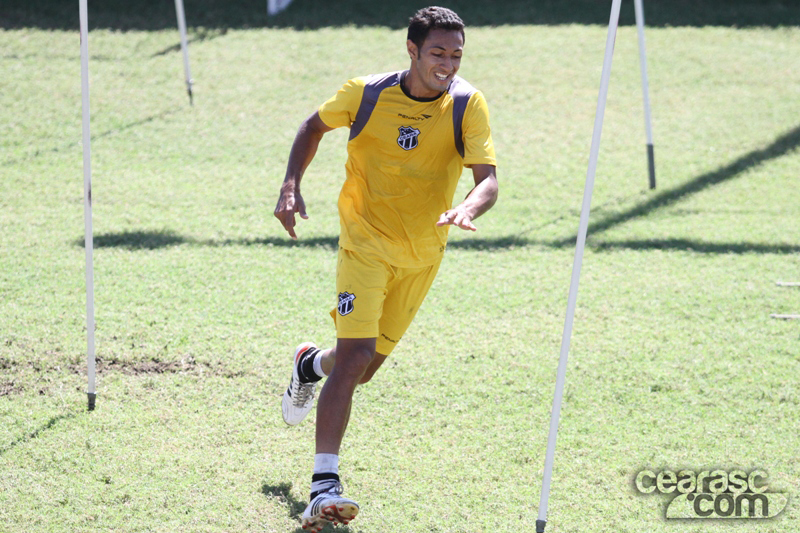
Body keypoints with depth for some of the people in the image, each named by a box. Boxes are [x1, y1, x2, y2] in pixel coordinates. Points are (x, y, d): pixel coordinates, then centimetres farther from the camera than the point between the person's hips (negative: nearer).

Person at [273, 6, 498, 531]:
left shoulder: (467, 104, -13)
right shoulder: (366, 93, -13)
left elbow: (489, 179, -19)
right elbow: (315, 126, 6)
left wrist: (468, 208, -42)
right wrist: (292, 185, -7)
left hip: (423, 255, 3)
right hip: (366, 241, -3)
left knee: (364, 367, 14)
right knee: (356, 356, -20)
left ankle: (311, 364, 52)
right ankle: (325, 485, -20)